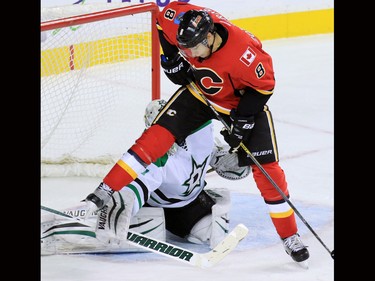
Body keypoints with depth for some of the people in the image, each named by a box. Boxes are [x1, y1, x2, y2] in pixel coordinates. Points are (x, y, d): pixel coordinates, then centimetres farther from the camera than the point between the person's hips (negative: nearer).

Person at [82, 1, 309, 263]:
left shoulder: (245, 53, -39)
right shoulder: (182, 23, -28)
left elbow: (264, 84, -22)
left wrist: (243, 120, -22)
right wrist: (172, 57, -7)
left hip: (243, 99, -3)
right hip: (199, 91, 3)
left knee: (266, 168, -7)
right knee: (157, 136, -12)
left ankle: (291, 237, 6)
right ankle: (103, 194, -9)